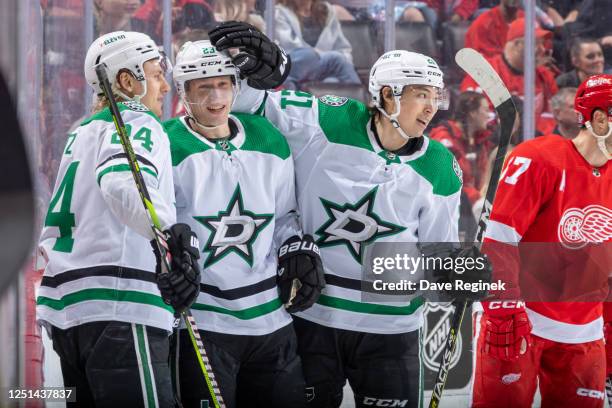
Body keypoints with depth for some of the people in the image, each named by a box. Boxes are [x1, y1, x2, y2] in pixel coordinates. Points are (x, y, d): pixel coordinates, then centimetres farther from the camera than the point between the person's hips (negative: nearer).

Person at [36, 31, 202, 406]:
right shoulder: (138, 122, -1)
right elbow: (124, 182, -25)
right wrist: (171, 231, -39)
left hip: (66, 310, 9)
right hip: (120, 311, -9)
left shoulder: (81, 135, 25)